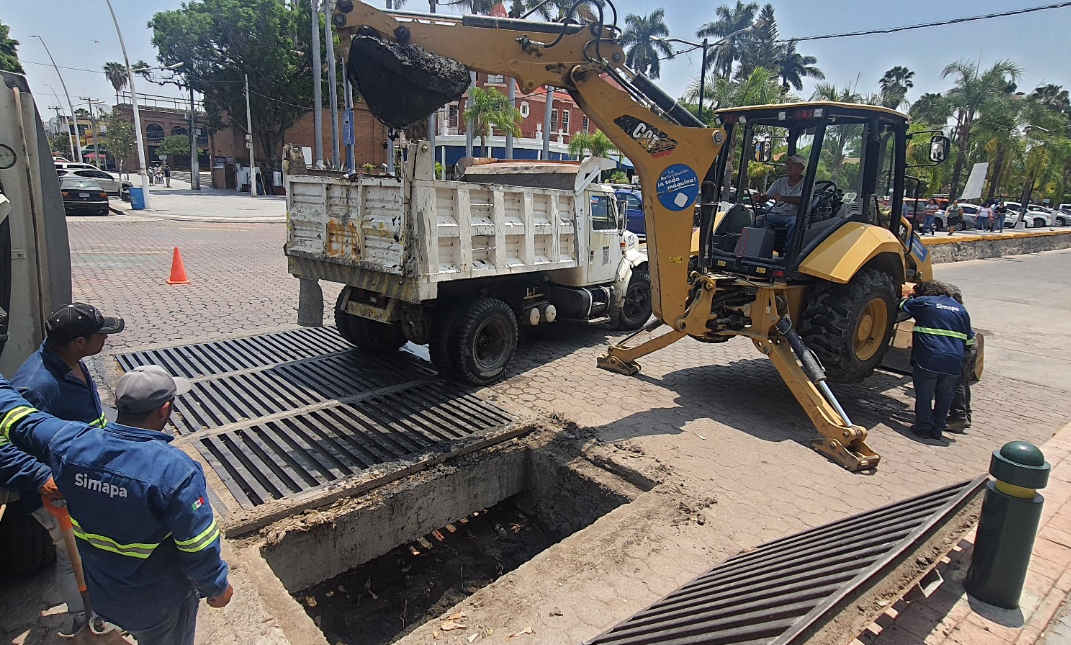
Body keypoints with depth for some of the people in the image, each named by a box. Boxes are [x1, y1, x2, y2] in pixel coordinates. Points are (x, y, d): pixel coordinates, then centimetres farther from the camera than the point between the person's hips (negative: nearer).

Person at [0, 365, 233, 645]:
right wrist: (217, 587, -8)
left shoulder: (69, 444, -21)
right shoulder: (177, 471, -35)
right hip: (160, 601, -5)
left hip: (100, 591, 5)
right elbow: (199, 548, -25)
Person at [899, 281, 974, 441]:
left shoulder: (923, 302, 4)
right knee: (945, 396, 16)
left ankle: (923, 426, 14)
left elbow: (903, 306, 21)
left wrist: (907, 296, 40)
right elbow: (969, 338, 22)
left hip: (927, 360, -4)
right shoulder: (961, 309, 19)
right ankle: (938, 428, 20)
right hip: (954, 363, 4)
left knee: (924, 394, 9)